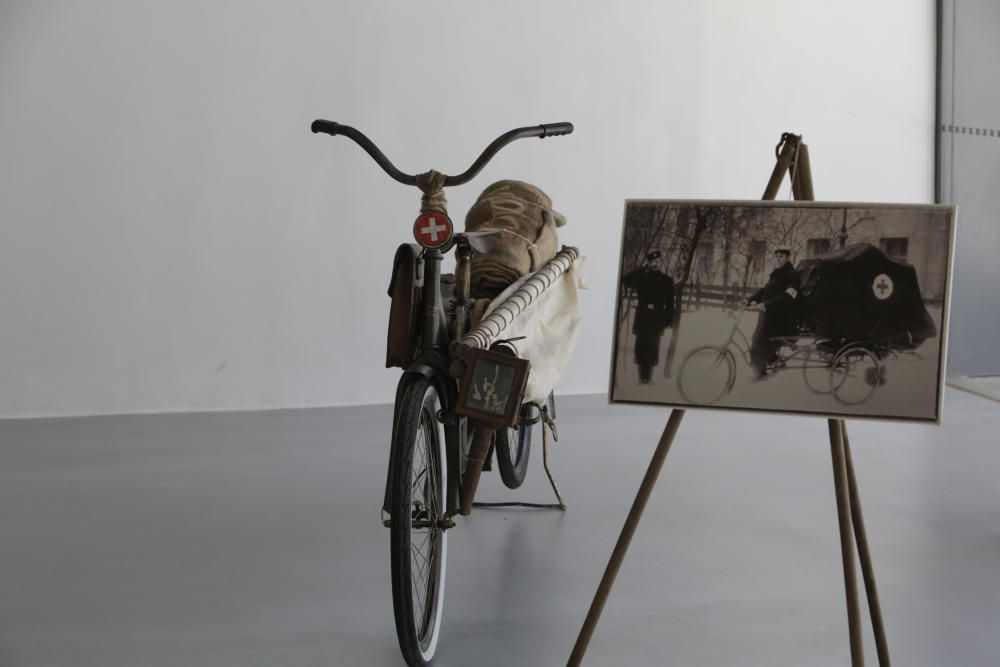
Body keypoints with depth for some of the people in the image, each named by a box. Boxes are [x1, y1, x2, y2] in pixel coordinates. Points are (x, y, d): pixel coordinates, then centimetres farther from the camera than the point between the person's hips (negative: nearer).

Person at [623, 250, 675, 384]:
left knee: (652, 346, -8)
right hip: (642, 315, 1)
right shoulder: (641, 277, 12)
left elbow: (670, 303, 5)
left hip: (657, 317, -1)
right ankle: (642, 377, 2)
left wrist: (669, 321, -3)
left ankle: (648, 377, -4)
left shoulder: (667, 280, 9)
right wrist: (642, 268, -2)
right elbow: (626, 281, -5)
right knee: (641, 346, -2)